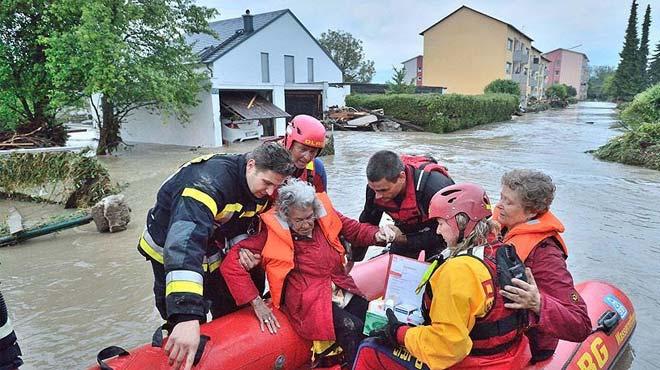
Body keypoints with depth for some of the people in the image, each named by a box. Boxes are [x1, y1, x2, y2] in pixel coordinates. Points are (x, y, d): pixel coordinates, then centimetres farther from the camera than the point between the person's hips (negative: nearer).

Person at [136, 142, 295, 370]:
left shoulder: (260, 189, -12)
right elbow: (185, 240, -54)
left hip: (211, 245, 7)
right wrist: (187, 316, -63)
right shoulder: (212, 179, -40)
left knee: (229, 311, 17)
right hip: (169, 247, -7)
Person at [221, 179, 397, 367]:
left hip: (342, 291, 5)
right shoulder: (273, 233, -10)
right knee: (352, 328, -27)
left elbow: (356, 230, 16)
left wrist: (377, 235, -6)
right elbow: (231, 263, -13)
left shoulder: (325, 215, 2)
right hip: (310, 302, -5)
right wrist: (257, 302, -15)